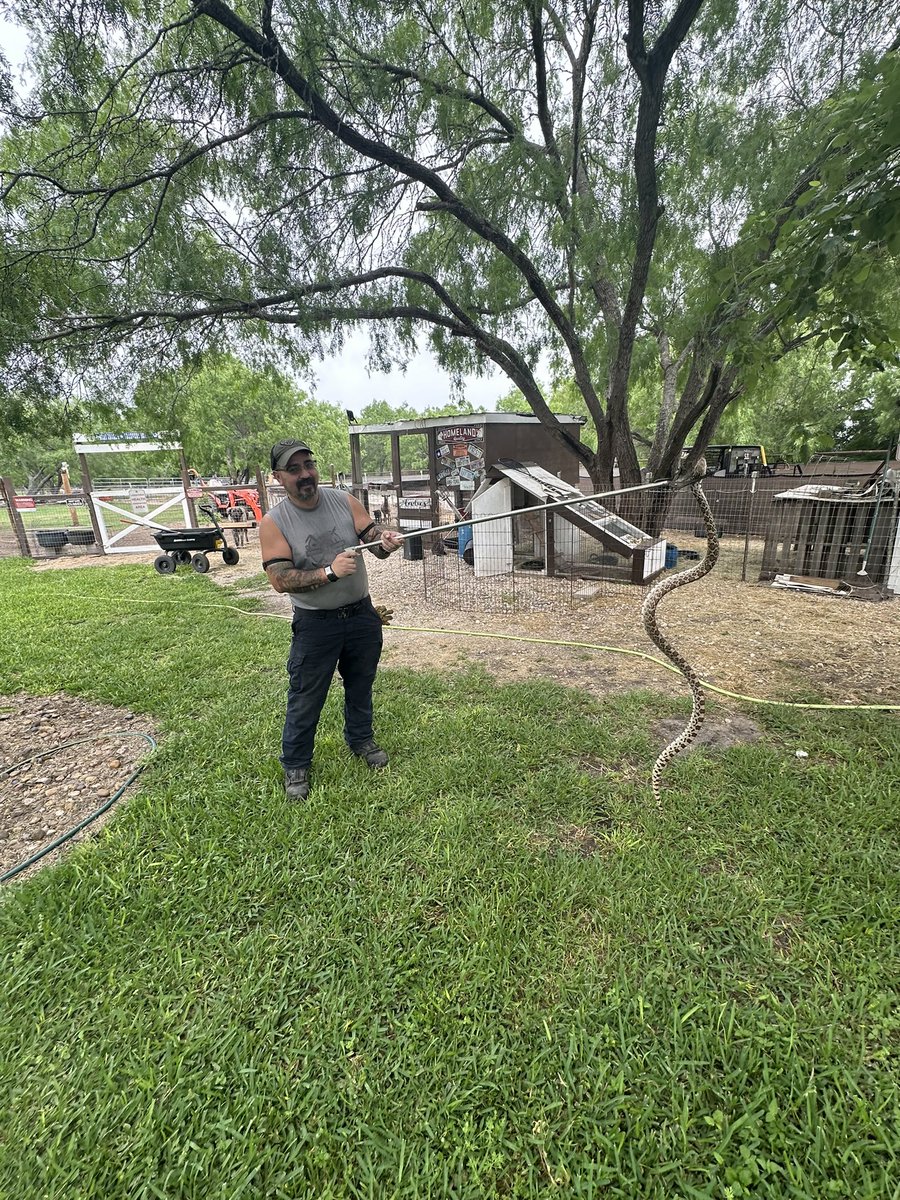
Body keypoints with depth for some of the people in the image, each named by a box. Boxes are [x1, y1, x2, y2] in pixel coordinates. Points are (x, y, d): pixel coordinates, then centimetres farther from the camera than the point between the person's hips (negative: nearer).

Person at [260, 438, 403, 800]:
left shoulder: (344, 500, -4)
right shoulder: (273, 522, -12)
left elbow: (373, 537, -8)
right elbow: (280, 580, -19)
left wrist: (386, 541, -32)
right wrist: (330, 572, -30)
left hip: (361, 614, 4)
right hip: (315, 623, -3)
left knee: (360, 685, 22)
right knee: (306, 698, 9)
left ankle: (360, 739, 47)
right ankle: (295, 765, 32)